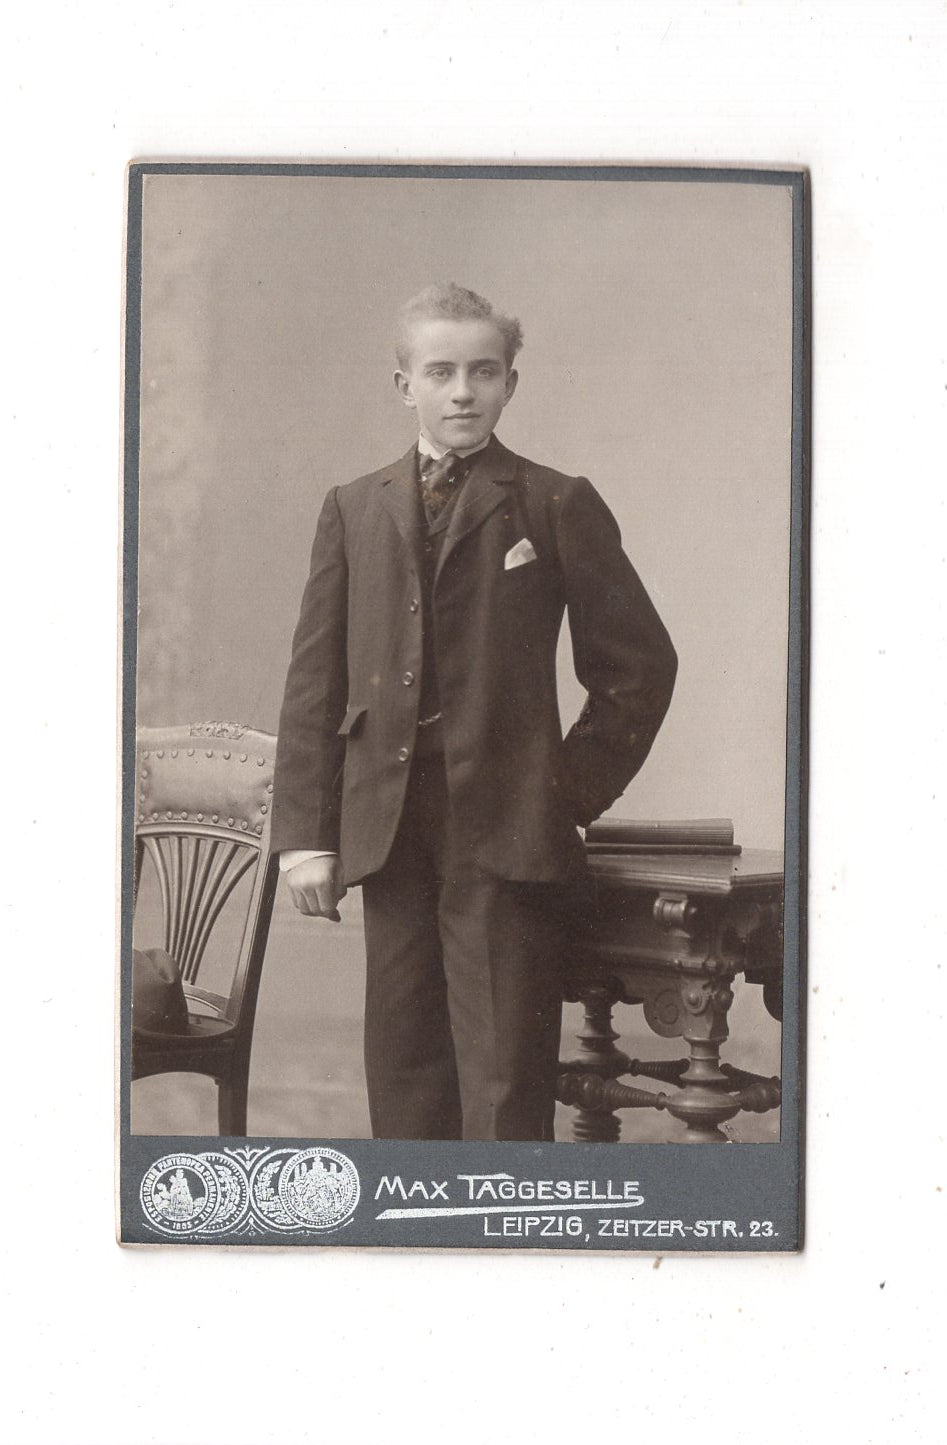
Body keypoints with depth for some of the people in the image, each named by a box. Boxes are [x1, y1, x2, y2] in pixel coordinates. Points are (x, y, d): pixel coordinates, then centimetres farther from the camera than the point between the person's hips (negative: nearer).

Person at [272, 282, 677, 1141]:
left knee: (504, 1079, -4)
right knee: (404, 1070, 9)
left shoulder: (557, 507, 3)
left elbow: (639, 663, 8)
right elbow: (315, 681, 9)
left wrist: (577, 788, 1)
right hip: (387, 834, 4)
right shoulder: (354, 510, 12)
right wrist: (305, 832, 3)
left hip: (506, 836, -3)